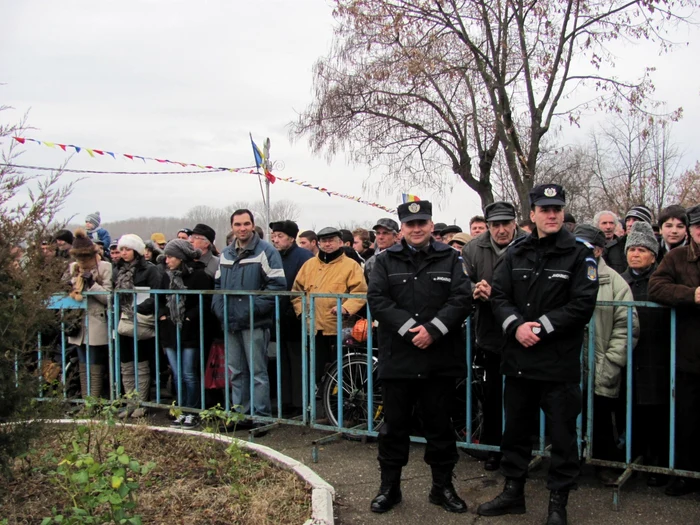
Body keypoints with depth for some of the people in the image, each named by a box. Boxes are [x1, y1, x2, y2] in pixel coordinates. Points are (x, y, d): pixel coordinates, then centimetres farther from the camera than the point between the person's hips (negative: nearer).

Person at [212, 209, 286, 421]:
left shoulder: (266, 252, -7)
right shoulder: (226, 254, 14)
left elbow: (277, 284, -13)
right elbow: (218, 284, 19)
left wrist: (255, 308, -17)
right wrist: (219, 307, 3)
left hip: (255, 323, -6)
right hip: (230, 323, 7)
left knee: (257, 372, -2)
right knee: (237, 372, 14)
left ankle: (261, 416, 6)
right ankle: (240, 413, 24)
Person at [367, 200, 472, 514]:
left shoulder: (450, 259, 6)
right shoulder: (386, 261, 6)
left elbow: (462, 299, -4)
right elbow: (377, 299, -5)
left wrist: (432, 329, -17)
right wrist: (409, 328, -17)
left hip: (440, 359, 0)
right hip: (397, 358, 0)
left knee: (439, 424, 11)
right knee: (394, 424, 9)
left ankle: (443, 486, 26)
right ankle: (389, 486, 22)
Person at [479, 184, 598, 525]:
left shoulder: (579, 253, -4)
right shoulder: (516, 253, 7)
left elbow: (583, 304, -12)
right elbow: (498, 295, 3)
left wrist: (542, 327, -18)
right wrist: (516, 325, -15)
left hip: (560, 361, -4)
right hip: (519, 358, 4)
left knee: (562, 433, 4)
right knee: (515, 428, 16)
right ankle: (513, 491, 33)